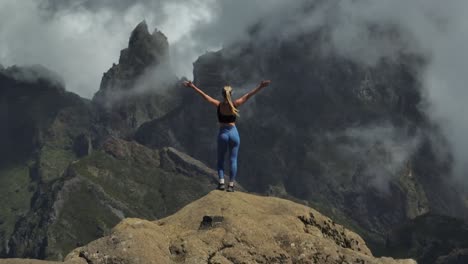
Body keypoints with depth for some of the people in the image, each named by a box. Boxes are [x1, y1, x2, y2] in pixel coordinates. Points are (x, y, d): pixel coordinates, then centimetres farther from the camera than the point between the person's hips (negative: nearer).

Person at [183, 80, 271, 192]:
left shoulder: (219, 105, -8)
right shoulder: (235, 104, -8)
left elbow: (204, 95, -5)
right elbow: (248, 95, -6)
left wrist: (193, 86, 0)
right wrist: (260, 86, -2)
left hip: (222, 134, 0)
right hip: (234, 133, 0)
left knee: (220, 159, 13)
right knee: (233, 160, 6)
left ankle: (221, 183, 1)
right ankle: (231, 185, 3)